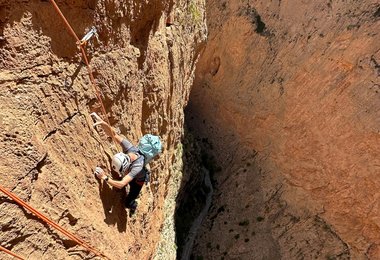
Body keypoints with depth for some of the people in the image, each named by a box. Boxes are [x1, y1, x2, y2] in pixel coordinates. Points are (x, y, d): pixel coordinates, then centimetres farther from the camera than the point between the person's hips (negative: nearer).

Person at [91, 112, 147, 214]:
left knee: (128, 203, 4)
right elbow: (113, 134, -39)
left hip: (138, 180, -5)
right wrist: (102, 122, -54)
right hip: (128, 175, 5)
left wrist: (105, 177, -58)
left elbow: (121, 184, -53)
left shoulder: (138, 166, -50)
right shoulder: (129, 147, -37)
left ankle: (133, 205, 43)